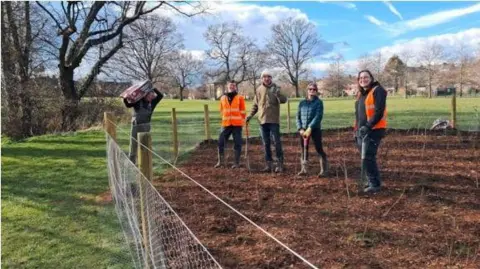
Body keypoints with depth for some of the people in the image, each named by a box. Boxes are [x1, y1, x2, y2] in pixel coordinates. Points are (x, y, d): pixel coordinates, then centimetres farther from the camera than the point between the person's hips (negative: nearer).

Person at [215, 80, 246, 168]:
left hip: (237, 124, -3)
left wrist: (242, 122, 0)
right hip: (226, 124, 3)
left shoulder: (240, 98, 3)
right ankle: (221, 161, 11)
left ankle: (237, 162, 9)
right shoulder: (223, 98, 11)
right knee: (221, 142, 0)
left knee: (237, 143, 1)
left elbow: (242, 111, 4)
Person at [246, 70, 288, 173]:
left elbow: (284, 100, -14)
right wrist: (250, 115, 5)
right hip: (262, 120, 4)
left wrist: (277, 93, -32)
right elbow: (255, 104, 15)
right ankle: (268, 165, 15)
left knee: (277, 142, -3)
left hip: (274, 120, -4)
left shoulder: (276, 88, -1)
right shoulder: (259, 89, 8)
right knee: (266, 143, 8)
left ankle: (280, 164, 5)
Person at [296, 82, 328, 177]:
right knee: (304, 149, 10)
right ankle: (303, 169, 20)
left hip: (315, 129, -4)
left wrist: (310, 128, -19)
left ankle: (323, 170, 4)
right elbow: (298, 117, 7)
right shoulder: (302, 103, 9)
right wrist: (300, 129, -7)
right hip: (303, 130, 4)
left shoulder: (319, 102, -3)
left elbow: (318, 116, -12)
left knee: (319, 149, -3)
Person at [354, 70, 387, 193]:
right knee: (367, 158, 13)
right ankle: (373, 182, 24)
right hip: (362, 131, 9)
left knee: (367, 158, -11)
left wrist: (368, 126, -23)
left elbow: (379, 111, -18)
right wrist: (357, 129, 18)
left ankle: (375, 184, -2)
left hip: (373, 131, -8)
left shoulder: (377, 91, -9)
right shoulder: (361, 94, 18)